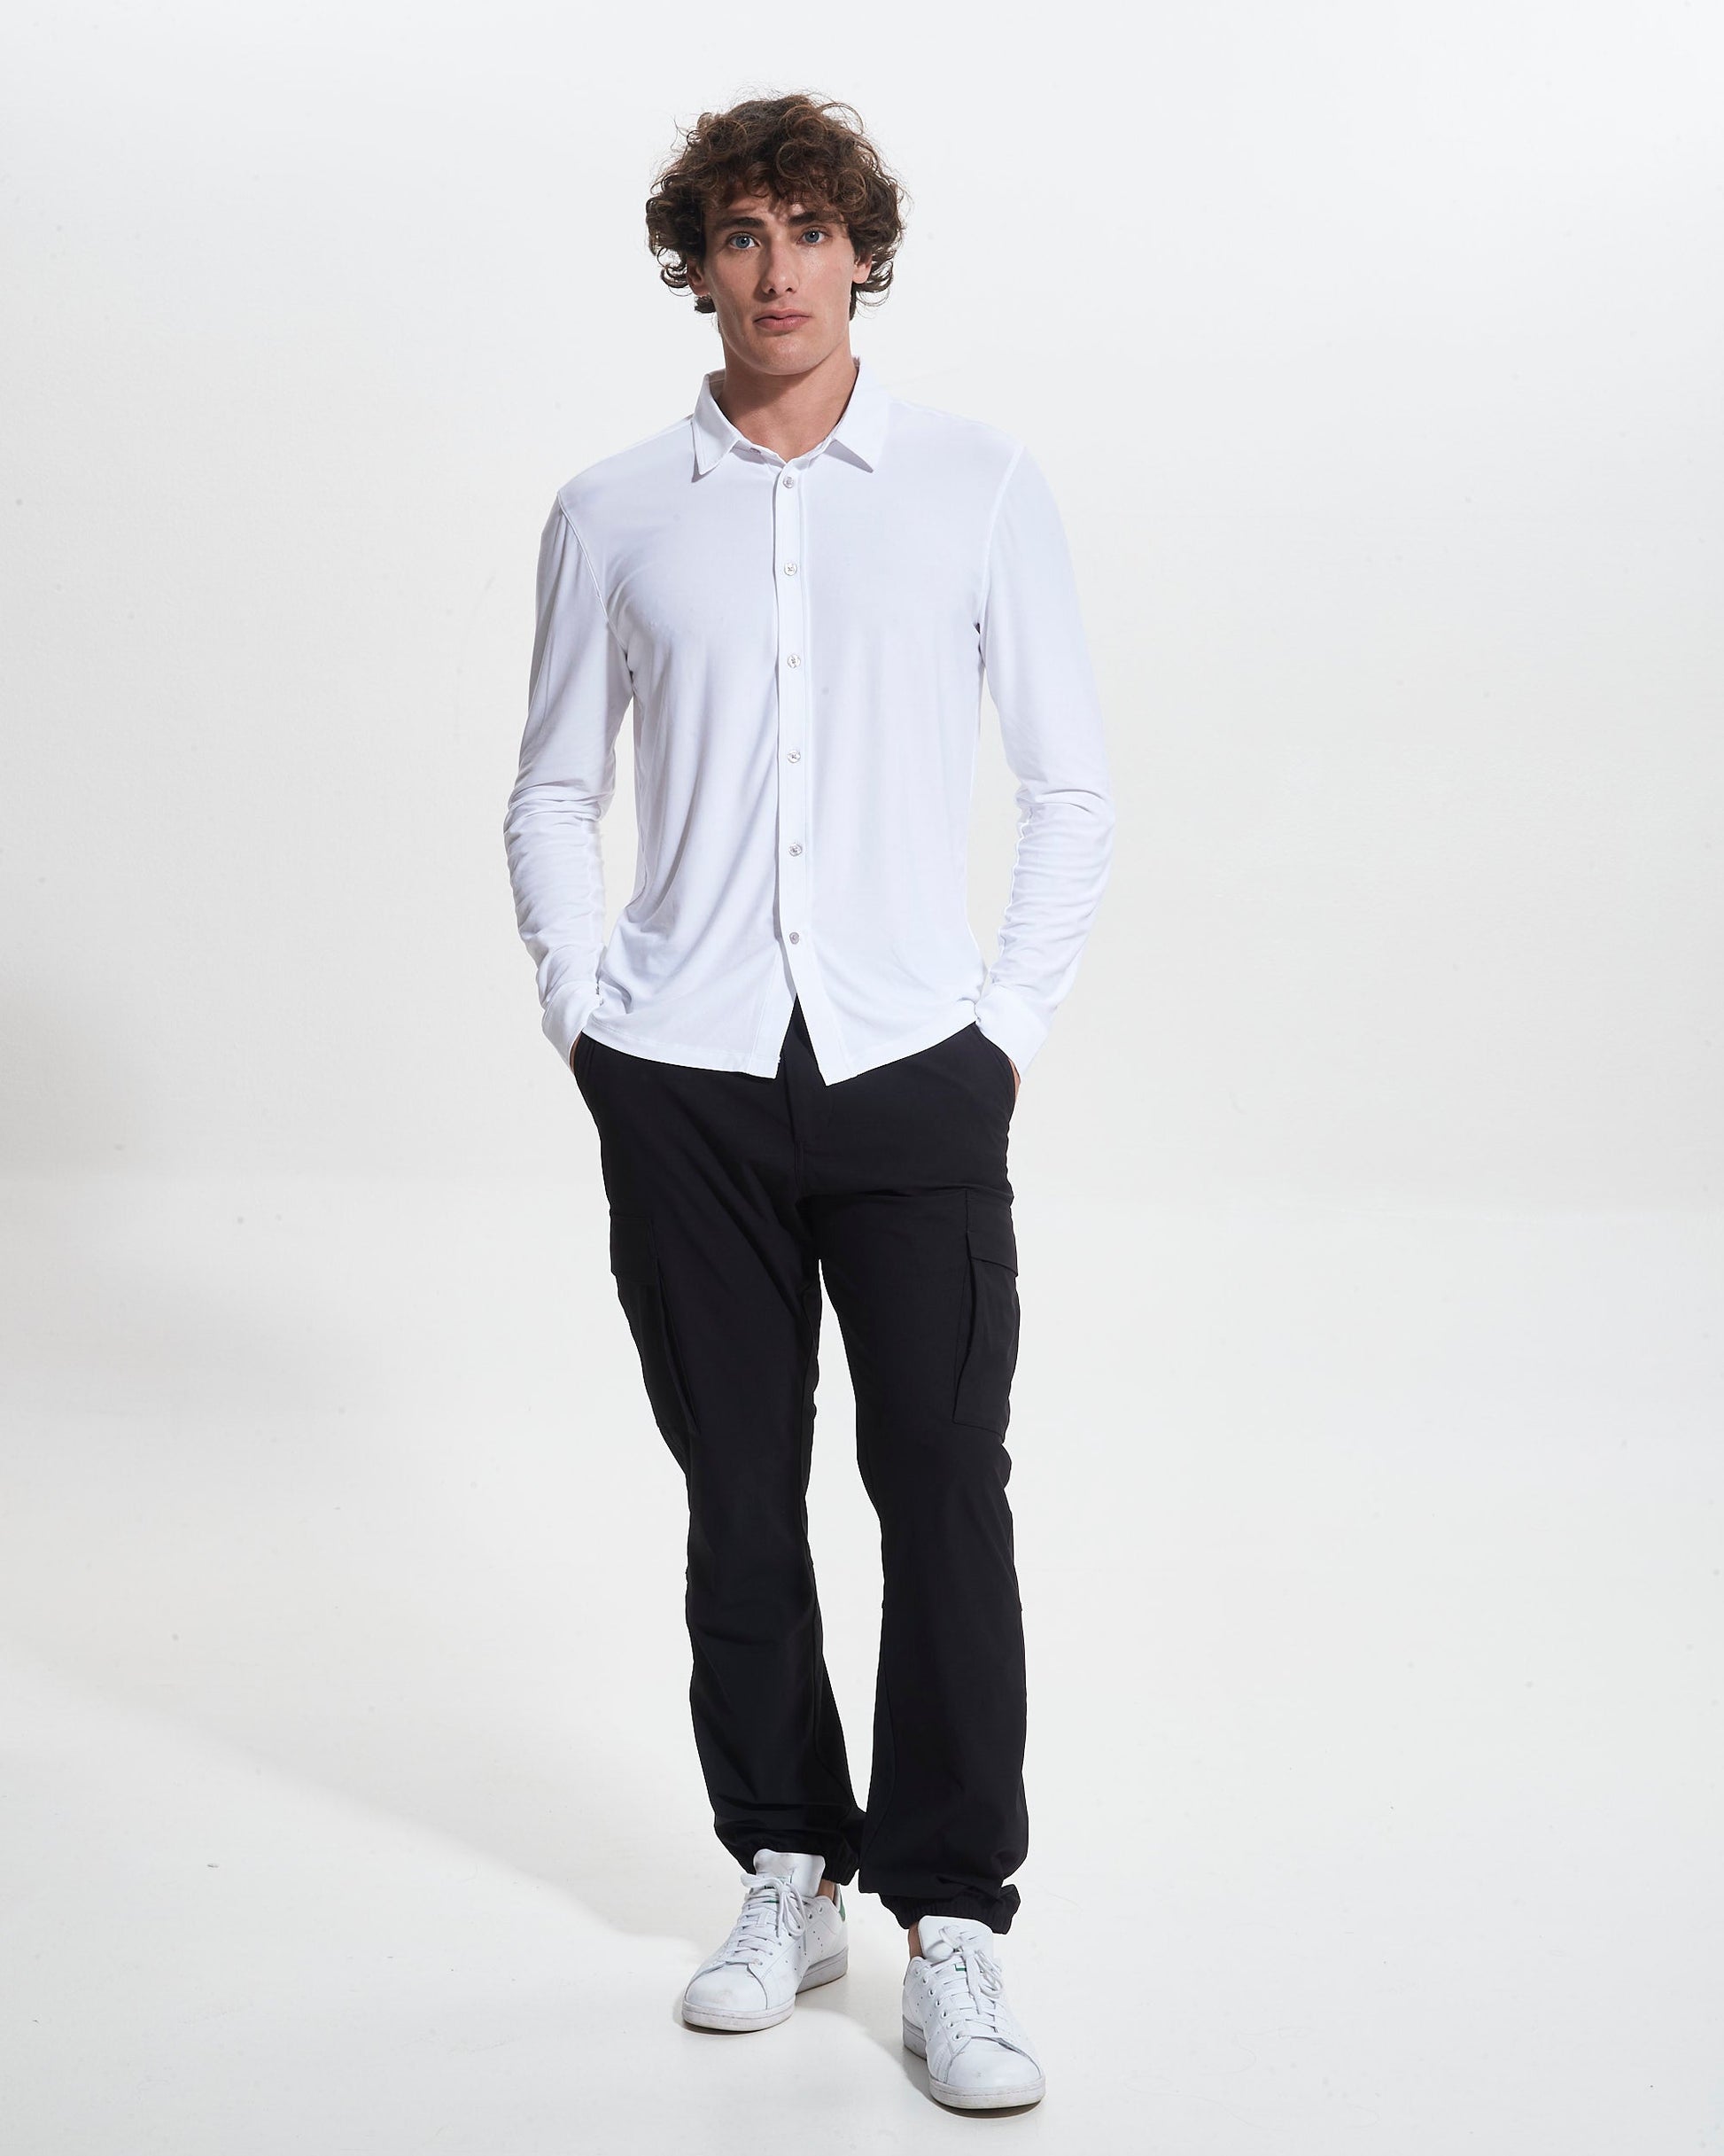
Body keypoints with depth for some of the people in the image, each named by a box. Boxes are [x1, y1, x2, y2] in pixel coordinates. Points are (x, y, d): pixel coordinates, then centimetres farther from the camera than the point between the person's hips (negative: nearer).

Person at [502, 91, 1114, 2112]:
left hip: (913, 1072, -1)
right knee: (738, 1496, 9)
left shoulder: (983, 488, 4)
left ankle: (953, 1932, 7)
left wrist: (1010, 1021, -1)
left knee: (945, 1493, -3)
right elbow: (552, 792, 15)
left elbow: (1071, 786, 7)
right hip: (683, 1078, 2)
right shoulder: (610, 515, 7)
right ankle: (790, 1871, 25)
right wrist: (579, 1014, 4)